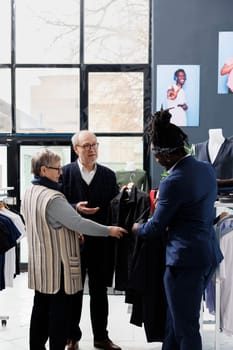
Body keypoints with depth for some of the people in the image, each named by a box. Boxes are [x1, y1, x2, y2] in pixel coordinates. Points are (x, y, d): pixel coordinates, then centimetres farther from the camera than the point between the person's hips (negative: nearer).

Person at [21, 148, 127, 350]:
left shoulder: (30, 193, 5)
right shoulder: (53, 198, -23)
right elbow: (79, 223, -24)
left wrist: (71, 232, 14)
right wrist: (109, 231, -14)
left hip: (39, 265, 9)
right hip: (57, 265, -9)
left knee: (41, 308, 16)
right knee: (59, 311, 3)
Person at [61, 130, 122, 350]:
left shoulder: (108, 175, 6)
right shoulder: (65, 173, -3)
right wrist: (75, 208, -21)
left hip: (100, 243, 2)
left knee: (100, 292, 13)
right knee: (73, 291, 11)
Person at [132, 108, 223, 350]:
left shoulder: (173, 182, -21)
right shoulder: (206, 169, 5)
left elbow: (155, 227, -10)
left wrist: (136, 228, 11)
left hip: (186, 259, -9)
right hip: (208, 254, 9)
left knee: (186, 327, 5)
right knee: (176, 318, 22)